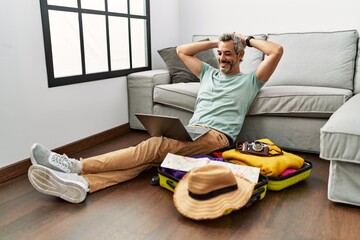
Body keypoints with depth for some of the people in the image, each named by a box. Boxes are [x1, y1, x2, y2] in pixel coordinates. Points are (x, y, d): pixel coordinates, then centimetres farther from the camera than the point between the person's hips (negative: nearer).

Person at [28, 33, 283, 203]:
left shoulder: (250, 80, 13)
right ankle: (81, 183, -46)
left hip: (217, 137, -5)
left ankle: (78, 166, -36)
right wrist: (215, 41, 29)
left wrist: (248, 39, 16)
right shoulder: (209, 73, 28)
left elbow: (277, 50, 4)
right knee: (151, 155, -25)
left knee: (156, 146, -28)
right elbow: (181, 50, 29)